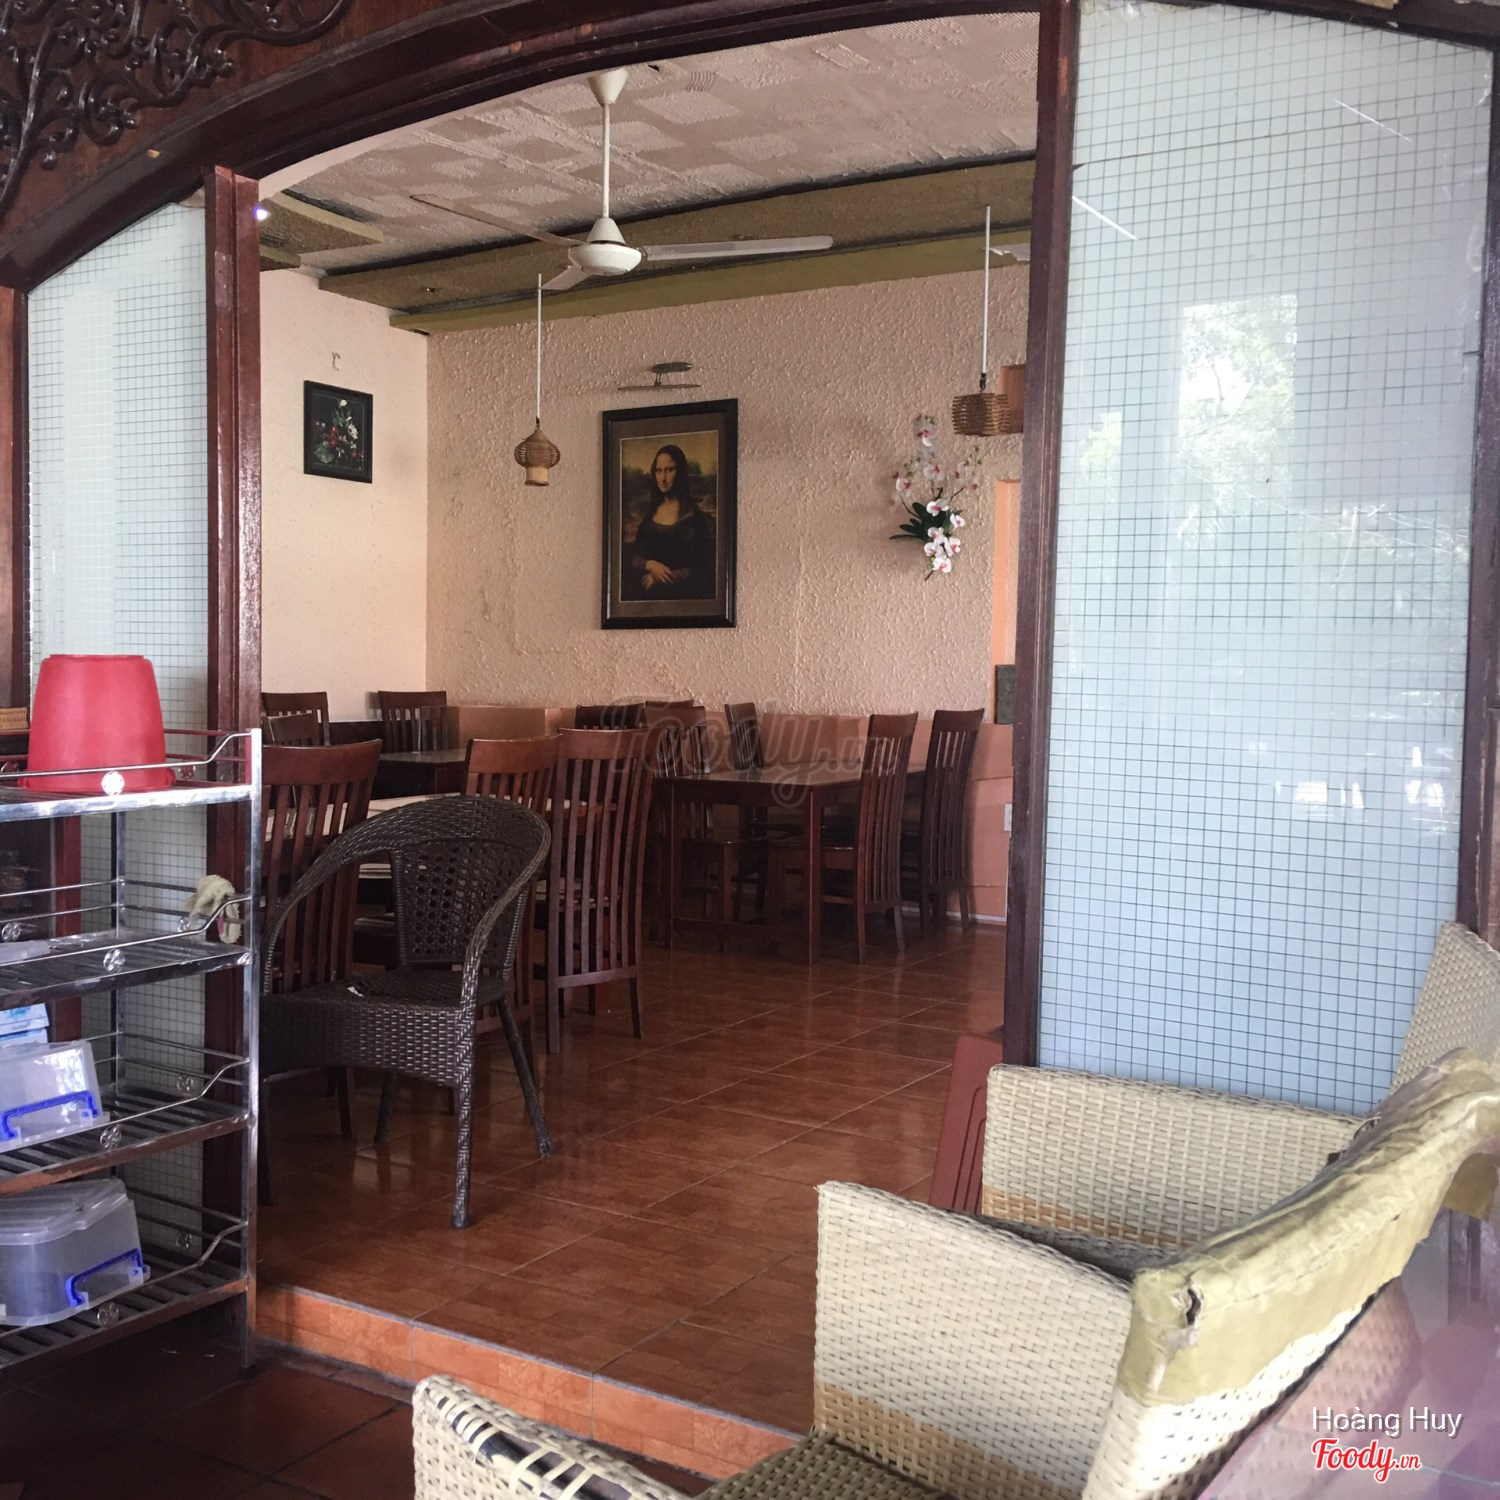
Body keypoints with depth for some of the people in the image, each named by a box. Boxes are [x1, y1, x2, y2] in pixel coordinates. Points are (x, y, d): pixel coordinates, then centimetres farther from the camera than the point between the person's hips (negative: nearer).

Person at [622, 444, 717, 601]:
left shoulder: (693, 513, -1)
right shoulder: (649, 510, 14)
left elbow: (698, 569, -4)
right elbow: (634, 558, 13)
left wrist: (659, 578, -11)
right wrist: (650, 565, -8)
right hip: (645, 587, 4)